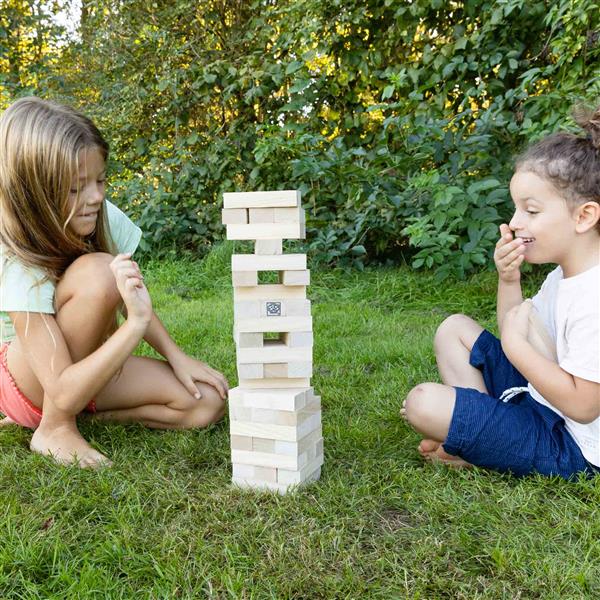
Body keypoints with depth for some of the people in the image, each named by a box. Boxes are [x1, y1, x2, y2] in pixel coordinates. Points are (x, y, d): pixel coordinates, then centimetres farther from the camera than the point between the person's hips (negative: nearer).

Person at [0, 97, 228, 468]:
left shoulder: (104, 218, -15)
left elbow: (134, 300, 1)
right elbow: (64, 392, -34)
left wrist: (177, 357, -11)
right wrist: (136, 322, -45)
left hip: (84, 367, 6)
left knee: (208, 402, -14)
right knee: (97, 272, -34)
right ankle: (54, 428, -16)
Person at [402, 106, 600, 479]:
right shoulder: (565, 275, 4)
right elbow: (519, 330, 14)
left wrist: (515, 344, -23)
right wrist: (509, 281, -4)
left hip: (569, 446, -10)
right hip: (538, 400, 10)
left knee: (423, 403, -24)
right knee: (454, 328, 12)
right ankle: (478, 426, 0)